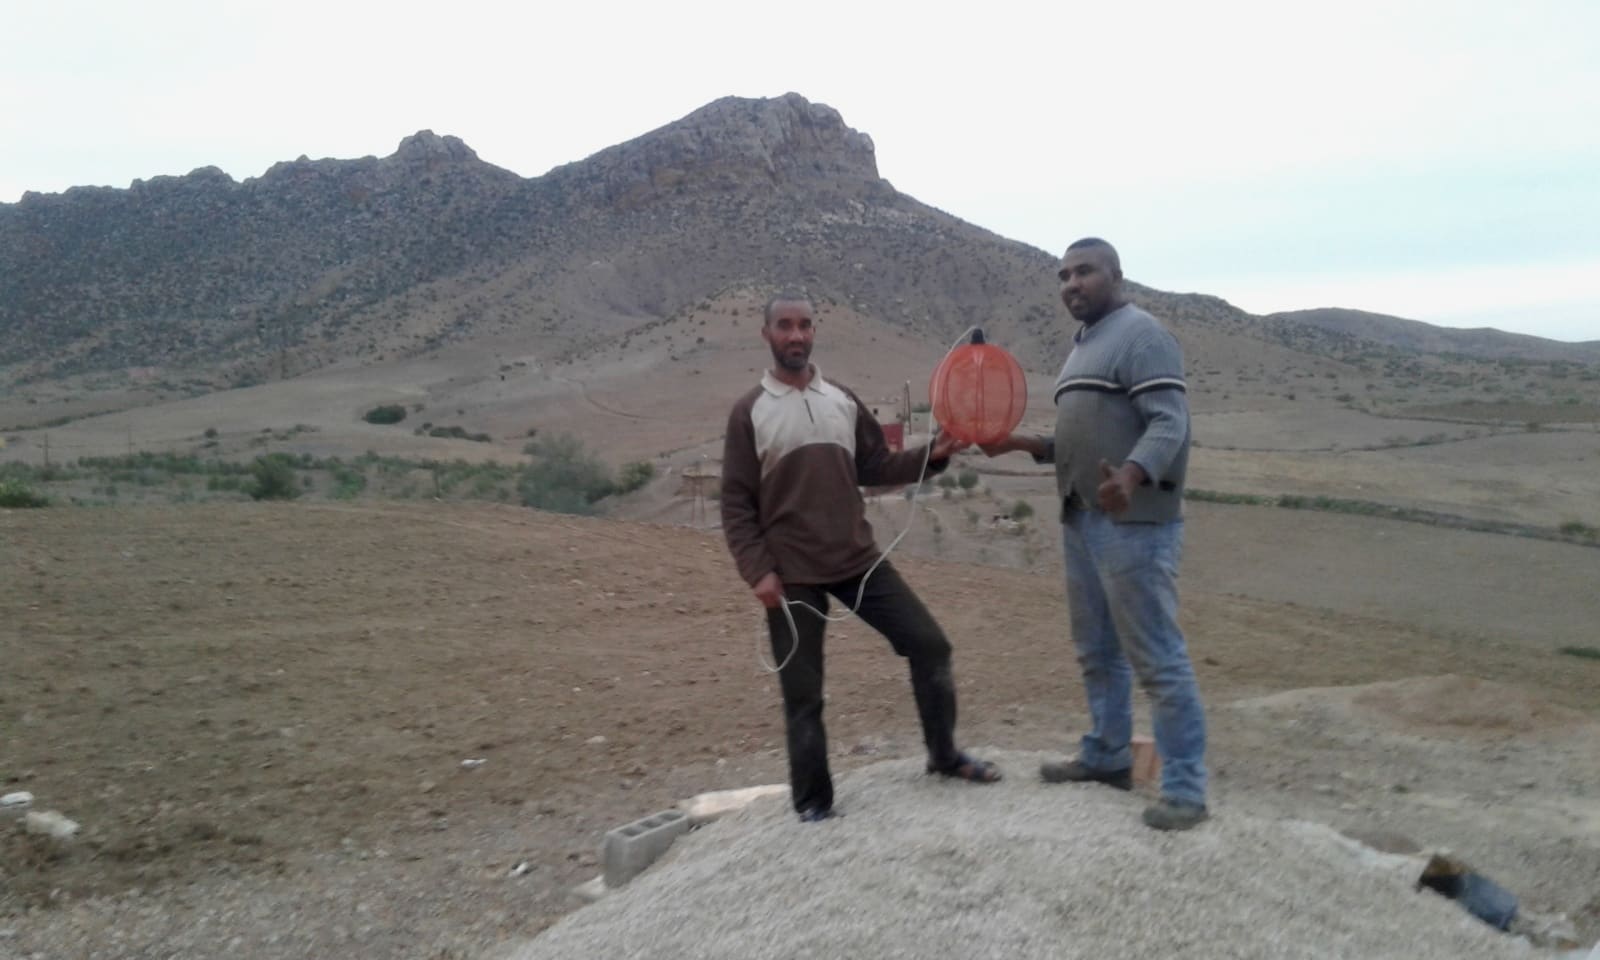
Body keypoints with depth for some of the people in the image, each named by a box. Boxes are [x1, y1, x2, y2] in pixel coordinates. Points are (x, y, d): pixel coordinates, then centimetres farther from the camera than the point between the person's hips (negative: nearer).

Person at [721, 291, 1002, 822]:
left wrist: (931, 455, -3)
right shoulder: (749, 412, -3)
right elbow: (736, 503, -5)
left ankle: (944, 755, 25)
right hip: (792, 573, -4)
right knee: (802, 693, 3)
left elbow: (876, 468, 13)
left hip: (859, 559, 4)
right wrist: (757, 571, -13)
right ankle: (812, 801, 21)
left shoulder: (843, 400, 9)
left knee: (929, 644, 4)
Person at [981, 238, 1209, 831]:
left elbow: (1169, 423, -22)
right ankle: (1107, 755, 31)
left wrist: (1130, 478, -40)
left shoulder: (1140, 334, -10)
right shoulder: (1083, 347, 19)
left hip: (1134, 524, -10)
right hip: (1082, 520, 10)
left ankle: (1186, 787, 2)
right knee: (1097, 651, 17)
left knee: (1156, 658, -6)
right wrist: (1021, 444, 14)